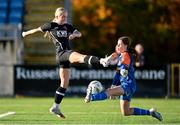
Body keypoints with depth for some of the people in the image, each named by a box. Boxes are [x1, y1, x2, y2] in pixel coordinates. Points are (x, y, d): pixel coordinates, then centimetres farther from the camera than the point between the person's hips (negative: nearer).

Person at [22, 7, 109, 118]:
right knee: (79, 56, -34)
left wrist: (74, 34, -16)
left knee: (65, 83, 8)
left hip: (67, 54, 7)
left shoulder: (67, 26, 18)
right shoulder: (51, 25, 6)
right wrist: (26, 33, 35)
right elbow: (37, 29, 20)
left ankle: (56, 107, 15)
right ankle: (100, 61, -61)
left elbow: (79, 33, 7)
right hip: (61, 53, -7)